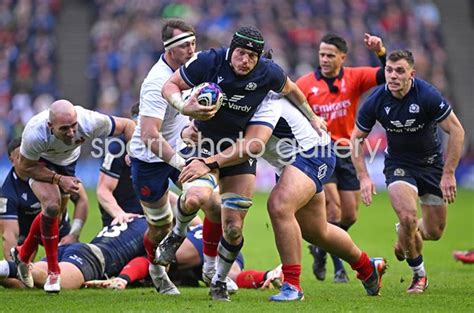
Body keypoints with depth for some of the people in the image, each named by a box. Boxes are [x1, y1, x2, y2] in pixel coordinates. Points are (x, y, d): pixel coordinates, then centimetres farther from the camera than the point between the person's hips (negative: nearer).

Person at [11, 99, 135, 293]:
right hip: (39, 162, -4)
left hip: (67, 160, 4)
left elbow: (126, 125, -21)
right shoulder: (34, 134, -44)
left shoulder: (89, 123, -40)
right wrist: (59, 179, -33)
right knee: (52, 205, -25)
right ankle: (53, 272, -10)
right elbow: (23, 169, -27)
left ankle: (23, 255, 40)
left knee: (54, 214, 14)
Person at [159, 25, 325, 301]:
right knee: (196, 198, -32)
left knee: (233, 228, -3)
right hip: (205, 144, -2)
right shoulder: (209, 61, -17)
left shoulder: (268, 73, -12)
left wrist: (312, 117, 21)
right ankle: (177, 234, 4)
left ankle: (218, 279, 25)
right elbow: (170, 85, -6)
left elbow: (291, 89, 12)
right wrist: (182, 105, -27)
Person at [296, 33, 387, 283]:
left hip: (347, 152, 3)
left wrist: (381, 52, -29)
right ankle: (338, 266, -1)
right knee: (333, 208, -16)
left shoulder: (355, 78, -1)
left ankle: (321, 247, 35)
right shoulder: (305, 84, -5)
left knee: (349, 216, 8)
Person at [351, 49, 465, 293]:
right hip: (399, 165, 0)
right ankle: (418, 274, 1)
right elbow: (357, 138, -3)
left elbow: (456, 131, -17)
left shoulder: (427, 95, -24)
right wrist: (363, 177, -12)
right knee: (407, 217, -24)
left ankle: (405, 238, 41)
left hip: (431, 163, 0)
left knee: (434, 232, 3)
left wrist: (448, 174, -19)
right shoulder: (375, 101, -17)